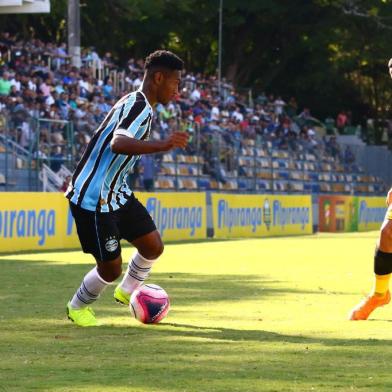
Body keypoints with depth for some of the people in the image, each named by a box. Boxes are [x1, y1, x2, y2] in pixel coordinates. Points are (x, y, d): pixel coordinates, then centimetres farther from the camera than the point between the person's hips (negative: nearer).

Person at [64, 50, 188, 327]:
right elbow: (118, 144, -39)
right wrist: (162, 145, -49)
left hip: (117, 192, 10)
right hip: (94, 200, -10)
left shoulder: (135, 103, 11)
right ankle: (77, 308, 27)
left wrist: (82, 179, 33)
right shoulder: (140, 106, -21)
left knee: (153, 246, 6)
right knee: (111, 268, -2)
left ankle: (127, 292, 33)